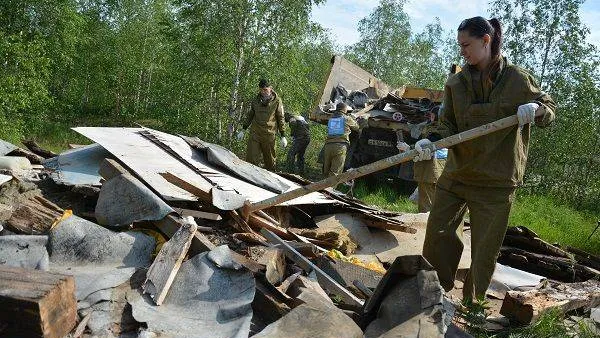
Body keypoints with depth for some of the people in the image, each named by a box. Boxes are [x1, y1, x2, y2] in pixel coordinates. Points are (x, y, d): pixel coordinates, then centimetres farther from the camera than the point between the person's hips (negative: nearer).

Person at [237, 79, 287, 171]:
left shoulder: (277, 101, -2)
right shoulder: (256, 100, 10)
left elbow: (281, 119, 2)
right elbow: (250, 115, 20)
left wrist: (282, 136, 0)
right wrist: (243, 130, 18)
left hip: (269, 134, -3)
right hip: (255, 132, 3)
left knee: (270, 160, 5)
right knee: (251, 158, -4)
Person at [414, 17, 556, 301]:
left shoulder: (517, 79, -5)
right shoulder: (456, 83, 3)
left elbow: (550, 109, 6)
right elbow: (449, 125, 3)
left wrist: (536, 109, -18)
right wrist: (432, 141, -18)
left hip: (496, 181, -3)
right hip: (457, 173, 4)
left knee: (484, 249, 3)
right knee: (436, 233, 7)